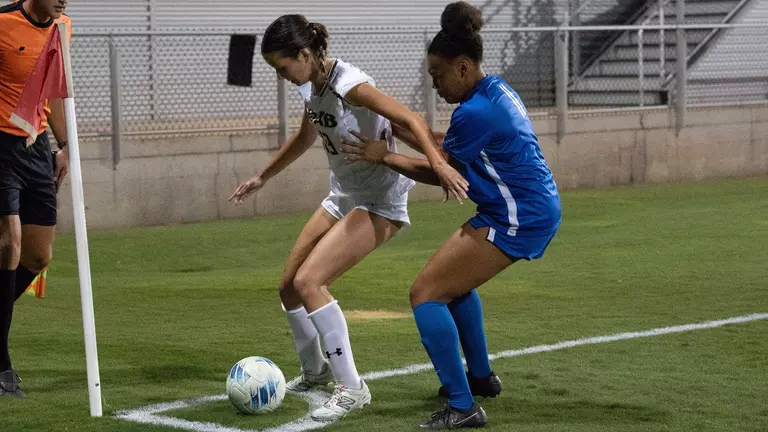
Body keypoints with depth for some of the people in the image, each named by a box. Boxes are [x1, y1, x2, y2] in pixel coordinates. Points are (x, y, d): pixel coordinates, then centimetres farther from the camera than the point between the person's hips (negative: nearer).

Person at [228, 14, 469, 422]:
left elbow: (410, 120, -31)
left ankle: (352, 388, -12)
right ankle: (315, 371, 32)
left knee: (309, 281, -21)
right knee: (289, 285, 9)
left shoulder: (349, 85, -23)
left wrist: (438, 163, -47)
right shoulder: (311, 87, 3)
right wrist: (261, 177, 31)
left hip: (378, 201, -9)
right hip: (343, 196, 9)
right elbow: (305, 137, 23)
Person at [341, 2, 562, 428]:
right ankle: (481, 377, 38)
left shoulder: (475, 112, -22)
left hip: (516, 220, -11)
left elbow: (439, 172, -10)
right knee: (453, 279, 29)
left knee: (425, 292, -11)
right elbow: (452, 152, 19)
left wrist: (384, 156, -3)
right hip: (537, 209, 11)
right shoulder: (496, 89, 8)